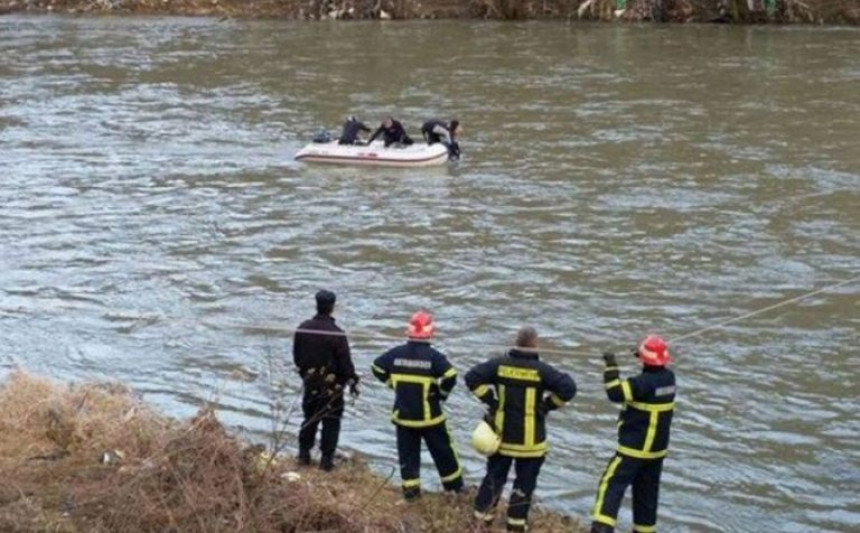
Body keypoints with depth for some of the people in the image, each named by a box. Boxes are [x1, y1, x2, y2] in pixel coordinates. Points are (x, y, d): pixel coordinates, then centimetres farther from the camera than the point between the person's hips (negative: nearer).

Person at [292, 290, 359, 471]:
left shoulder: (303, 329, -2)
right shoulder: (336, 334, -19)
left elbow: (297, 356, 8)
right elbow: (345, 361, -15)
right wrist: (352, 381, -3)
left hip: (310, 383, 5)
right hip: (332, 385, -5)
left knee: (310, 418, 19)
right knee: (331, 422, 4)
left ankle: (304, 454, 23)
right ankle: (326, 459, 4)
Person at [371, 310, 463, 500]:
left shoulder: (396, 353, -5)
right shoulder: (433, 356, -16)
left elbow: (377, 367, 5)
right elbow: (450, 377, -24)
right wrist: (442, 392, -5)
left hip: (403, 415, 3)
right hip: (429, 417, -3)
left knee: (407, 453, 14)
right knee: (442, 452, 14)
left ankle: (410, 489, 15)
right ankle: (455, 485, 26)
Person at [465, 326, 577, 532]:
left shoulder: (500, 364, -5)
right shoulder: (541, 369, -13)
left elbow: (472, 377, -7)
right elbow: (568, 388, -19)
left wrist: (490, 399, -1)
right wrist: (547, 405, -6)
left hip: (501, 434, 3)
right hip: (529, 439, -3)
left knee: (494, 476, 18)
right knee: (525, 482, 10)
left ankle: (482, 513, 22)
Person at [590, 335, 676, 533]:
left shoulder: (644, 383, -23)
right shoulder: (669, 378, 1)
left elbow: (616, 393, -29)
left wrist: (611, 367, -20)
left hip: (634, 448, -7)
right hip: (657, 449, 8)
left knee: (612, 485, -7)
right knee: (647, 492, 17)